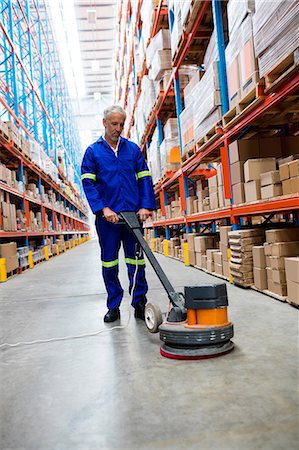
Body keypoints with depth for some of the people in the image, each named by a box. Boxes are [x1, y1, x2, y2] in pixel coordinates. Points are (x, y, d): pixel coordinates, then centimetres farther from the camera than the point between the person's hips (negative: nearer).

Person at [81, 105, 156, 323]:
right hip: (107, 215, 0)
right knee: (109, 262, 7)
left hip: (133, 214, 1)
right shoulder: (93, 151, 6)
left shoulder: (133, 149, 11)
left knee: (136, 261, 4)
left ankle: (140, 305, 15)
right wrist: (103, 209, -13)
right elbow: (88, 183, -1)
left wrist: (145, 206, -5)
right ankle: (113, 307, 19)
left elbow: (144, 179, 8)